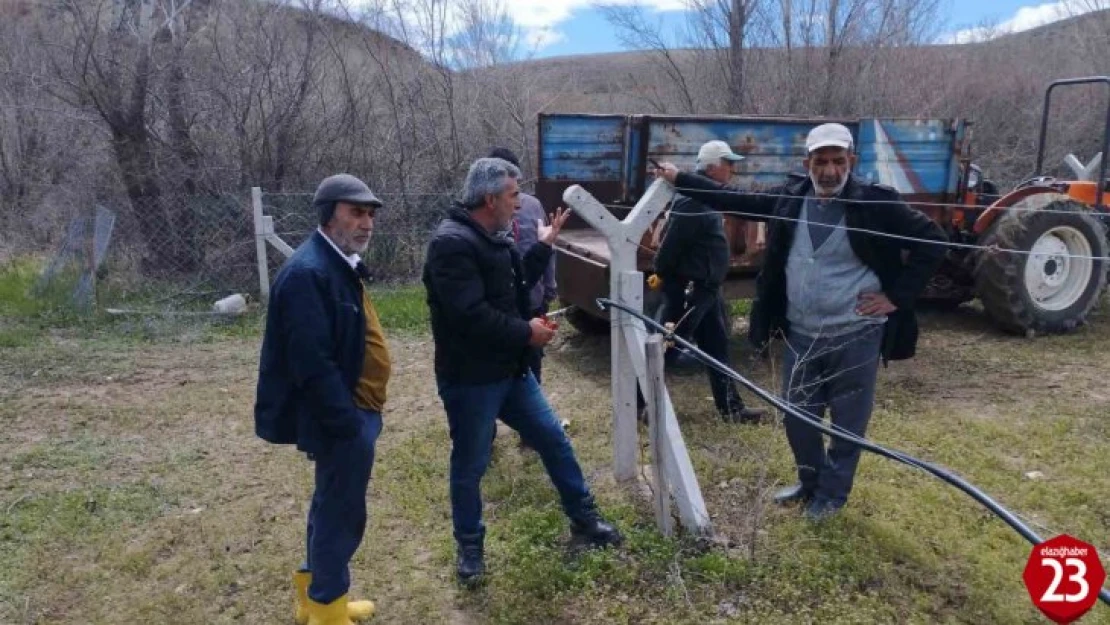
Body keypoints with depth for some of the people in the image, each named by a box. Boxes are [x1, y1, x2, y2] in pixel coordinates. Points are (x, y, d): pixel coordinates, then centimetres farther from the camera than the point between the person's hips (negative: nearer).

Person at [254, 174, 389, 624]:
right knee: (341, 511, 3)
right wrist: (349, 423, -24)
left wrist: (359, 414, 17)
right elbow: (313, 364, -27)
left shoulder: (340, 265, 12)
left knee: (333, 504, 21)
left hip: (351, 410, 11)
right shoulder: (308, 272, -22)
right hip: (340, 418, -11)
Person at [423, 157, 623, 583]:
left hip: (510, 370, 9)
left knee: (554, 441, 16)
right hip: (470, 380, -9)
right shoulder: (452, 243, -22)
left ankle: (584, 520, 33)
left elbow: (516, 284, 22)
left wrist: (544, 246, 16)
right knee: (470, 467, 9)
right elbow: (471, 315, -30)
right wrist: (526, 333, -19)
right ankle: (470, 546, 31)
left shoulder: (493, 237, 10)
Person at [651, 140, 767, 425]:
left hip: (705, 288, 10)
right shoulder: (692, 201, -21)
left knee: (717, 348, 15)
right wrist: (663, 276, -12)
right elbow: (670, 246, -22)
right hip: (688, 289, -10)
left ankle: (731, 407, 24)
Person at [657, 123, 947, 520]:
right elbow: (734, 200, 9)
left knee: (848, 422, 11)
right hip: (800, 335, 4)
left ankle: (832, 493, 31)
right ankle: (811, 481, 40)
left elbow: (932, 242, -6)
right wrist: (679, 179, 8)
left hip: (855, 335, -4)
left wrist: (898, 296, -10)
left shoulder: (876, 203, -12)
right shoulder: (790, 198, 0)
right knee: (798, 416, 16)